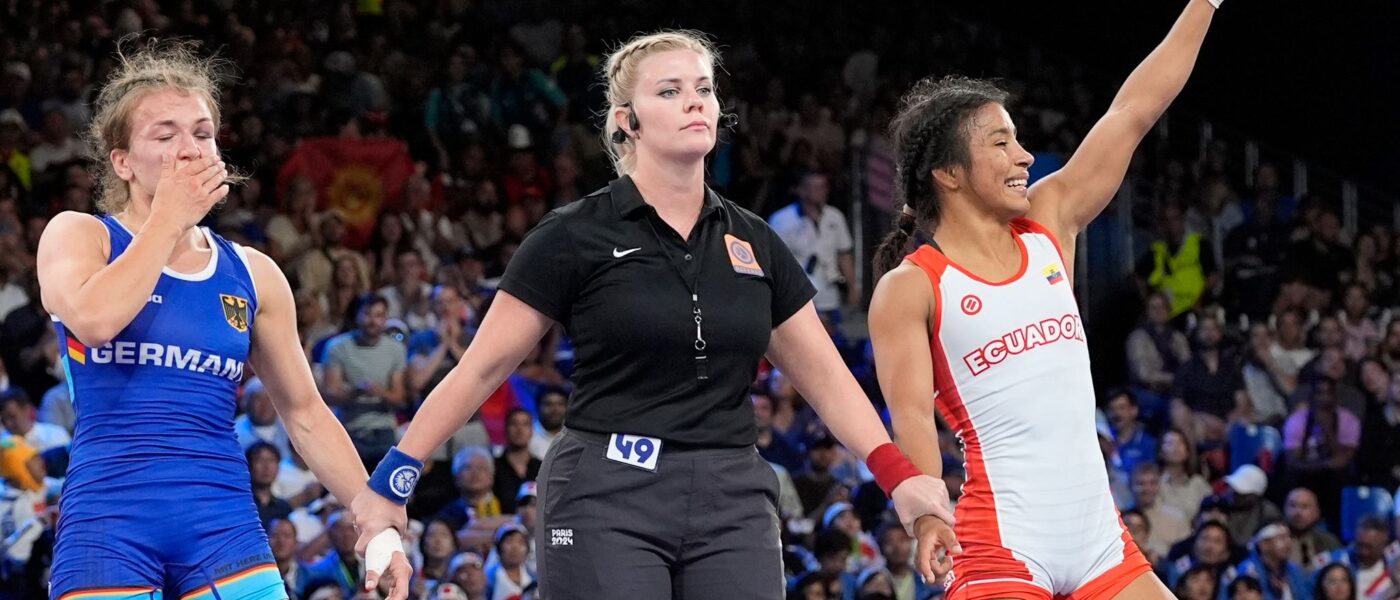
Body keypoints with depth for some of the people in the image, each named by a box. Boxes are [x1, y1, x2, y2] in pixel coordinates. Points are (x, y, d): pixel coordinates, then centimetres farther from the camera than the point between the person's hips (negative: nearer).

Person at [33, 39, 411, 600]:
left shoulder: (253, 275, 14)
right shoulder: (77, 235, 5)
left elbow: (304, 411, 20)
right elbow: (94, 319, -18)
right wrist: (168, 218, -6)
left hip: (223, 526, 3)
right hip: (109, 519, -3)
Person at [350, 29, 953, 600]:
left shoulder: (754, 243, 13)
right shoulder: (575, 237, 0)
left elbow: (823, 375, 15)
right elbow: (480, 369, 1)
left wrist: (898, 476, 2)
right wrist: (390, 481, -3)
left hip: (733, 504, 4)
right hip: (607, 500, -4)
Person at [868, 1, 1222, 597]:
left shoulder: (1048, 225, 12)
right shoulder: (909, 289, -3)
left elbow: (1133, 112, 13)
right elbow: (911, 418, -13)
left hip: (1099, 540, 6)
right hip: (1003, 545, -6)